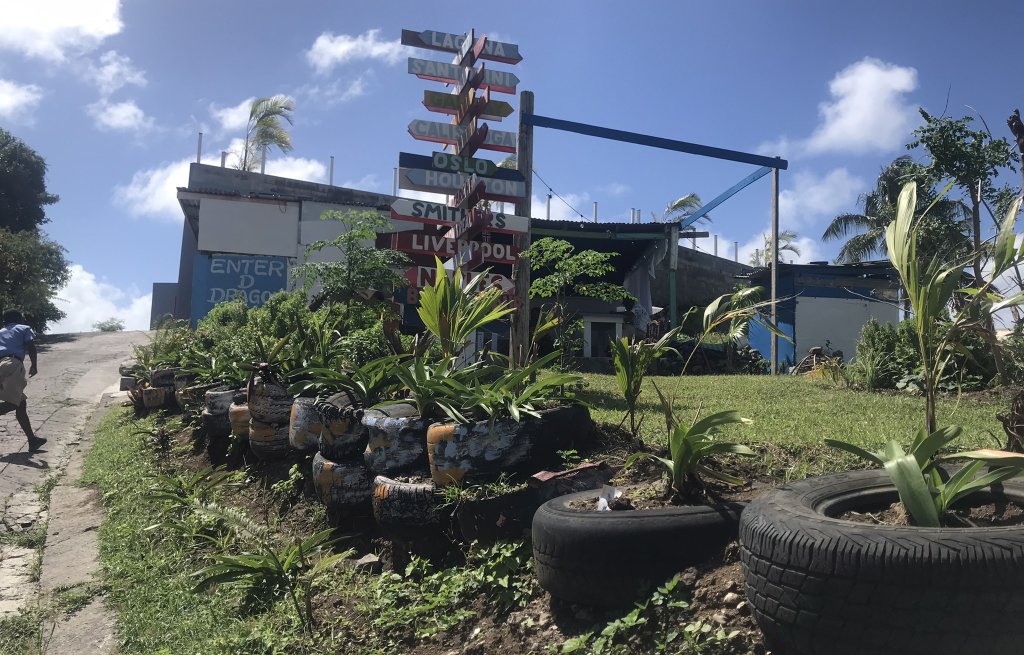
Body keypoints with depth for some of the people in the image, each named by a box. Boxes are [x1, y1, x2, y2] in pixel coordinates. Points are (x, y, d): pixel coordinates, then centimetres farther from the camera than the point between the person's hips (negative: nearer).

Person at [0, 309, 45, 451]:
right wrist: (34, 366, 5)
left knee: (21, 403, 12)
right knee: (13, 402, -16)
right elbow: (31, 346, 0)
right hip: (12, 365, -6)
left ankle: (32, 440, 16)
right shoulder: (24, 329, 17)